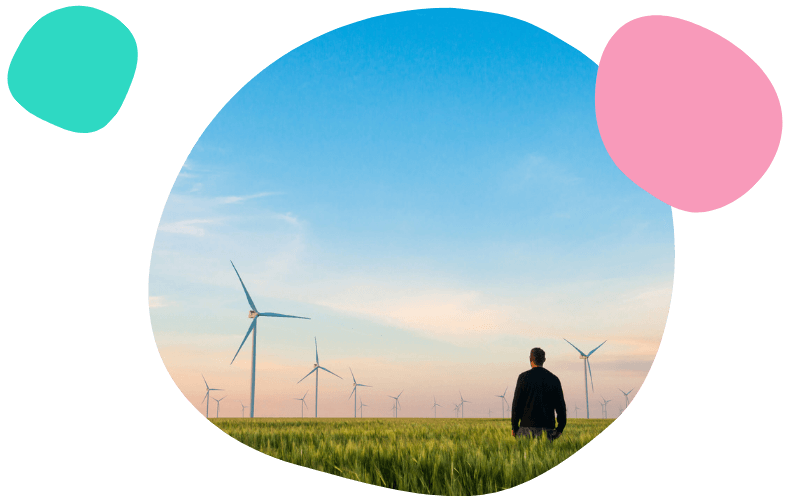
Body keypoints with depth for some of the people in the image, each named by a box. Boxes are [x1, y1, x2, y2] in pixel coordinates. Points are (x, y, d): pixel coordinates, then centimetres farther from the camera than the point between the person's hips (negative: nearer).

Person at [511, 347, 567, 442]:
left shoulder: (524, 377, -1)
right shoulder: (554, 379, 7)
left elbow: (517, 403, -4)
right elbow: (560, 405, 4)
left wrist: (514, 427, 2)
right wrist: (560, 429, 11)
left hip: (527, 427, -2)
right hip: (547, 428, 2)